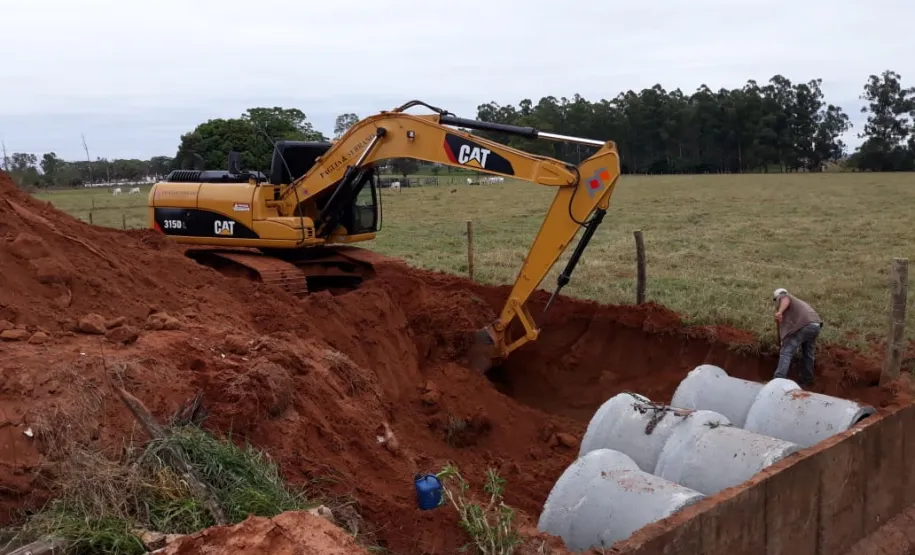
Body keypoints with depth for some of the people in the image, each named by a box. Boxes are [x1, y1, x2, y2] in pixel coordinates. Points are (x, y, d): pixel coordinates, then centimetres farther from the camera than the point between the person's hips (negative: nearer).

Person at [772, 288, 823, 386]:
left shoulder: (782, 297, 19)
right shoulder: (797, 301, 41)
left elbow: (786, 299, -8)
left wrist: (779, 312, -25)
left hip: (802, 326, -8)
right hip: (815, 325, 8)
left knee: (786, 353, -8)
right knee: (808, 353, 24)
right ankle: (807, 379, 34)